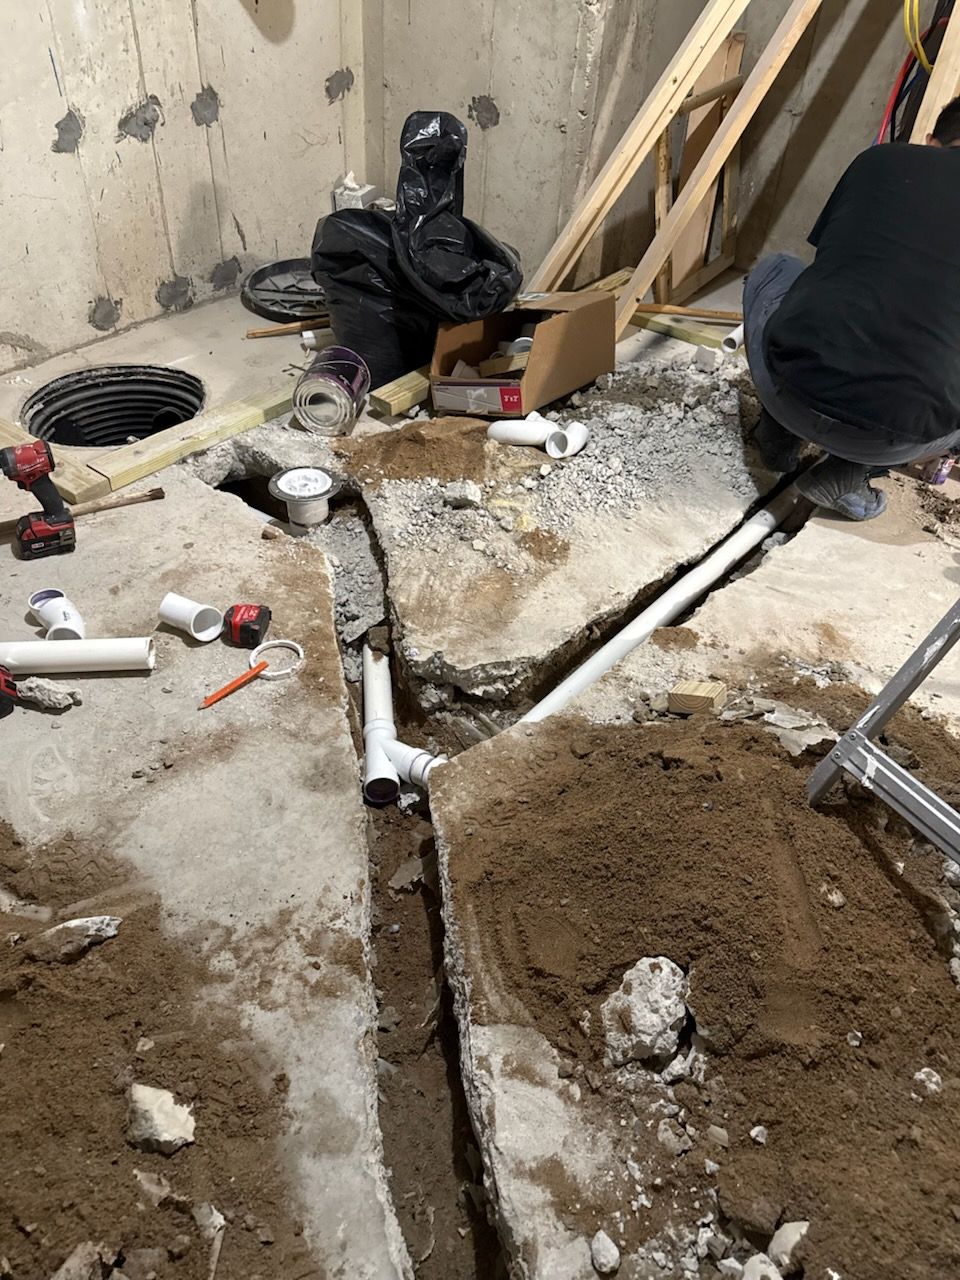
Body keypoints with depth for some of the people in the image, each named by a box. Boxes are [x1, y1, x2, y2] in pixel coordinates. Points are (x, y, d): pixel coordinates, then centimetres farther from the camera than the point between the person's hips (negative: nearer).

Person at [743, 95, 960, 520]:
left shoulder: (878, 160, 16)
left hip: (790, 392, 2)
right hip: (897, 438, -2)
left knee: (772, 271, 30)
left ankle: (779, 435, 22)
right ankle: (847, 473, 10)